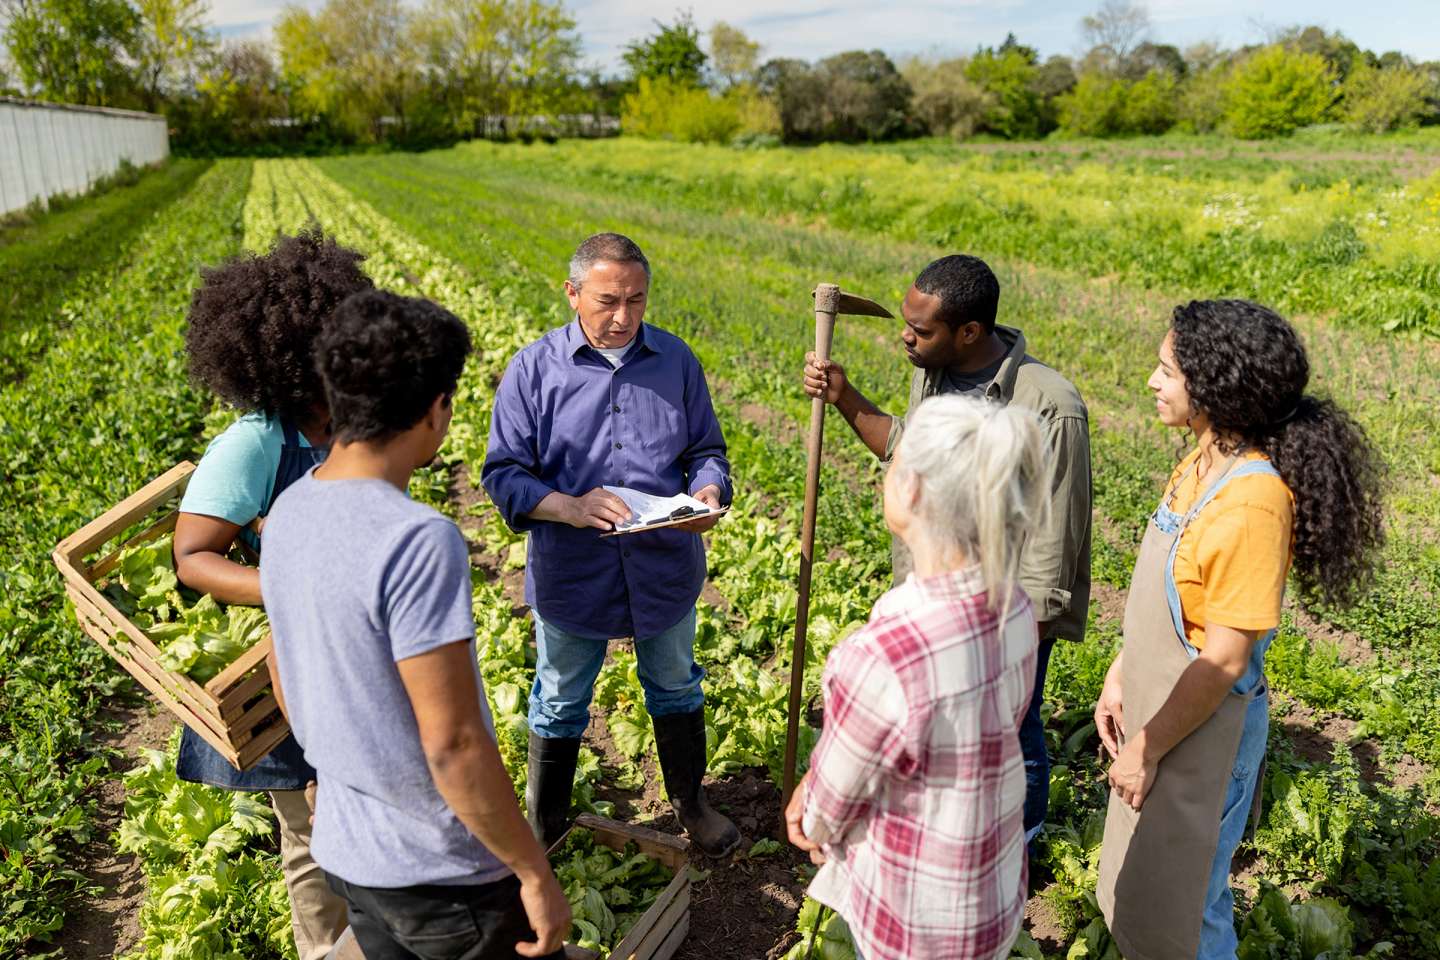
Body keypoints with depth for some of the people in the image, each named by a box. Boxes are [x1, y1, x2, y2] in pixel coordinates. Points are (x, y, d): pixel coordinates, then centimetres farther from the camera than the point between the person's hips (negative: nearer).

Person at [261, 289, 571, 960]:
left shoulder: (288, 511, -2)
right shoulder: (418, 540, -28)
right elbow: (452, 745, -27)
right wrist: (536, 874, -15)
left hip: (345, 854, 8)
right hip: (441, 875, -7)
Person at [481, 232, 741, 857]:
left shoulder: (676, 360, -2)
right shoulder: (534, 368, -9)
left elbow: (706, 451, 4)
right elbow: (503, 474, -11)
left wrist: (707, 493, -19)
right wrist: (569, 507, -29)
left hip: (665, 569, 2)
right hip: (570, 575, -2)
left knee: (675, 690, 22)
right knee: (560, 704, 19)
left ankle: (689, 801, 47)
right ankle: (544, 819, 42)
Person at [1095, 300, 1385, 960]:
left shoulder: (1253, 501, -28)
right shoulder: (1203, 463, -1)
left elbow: (1224, 660, -24)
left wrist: (1147, 750, -15)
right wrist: (1120, 676, 10)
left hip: (1202, 729, -8)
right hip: (1157, 703, 8)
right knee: (1138, 887, 26)